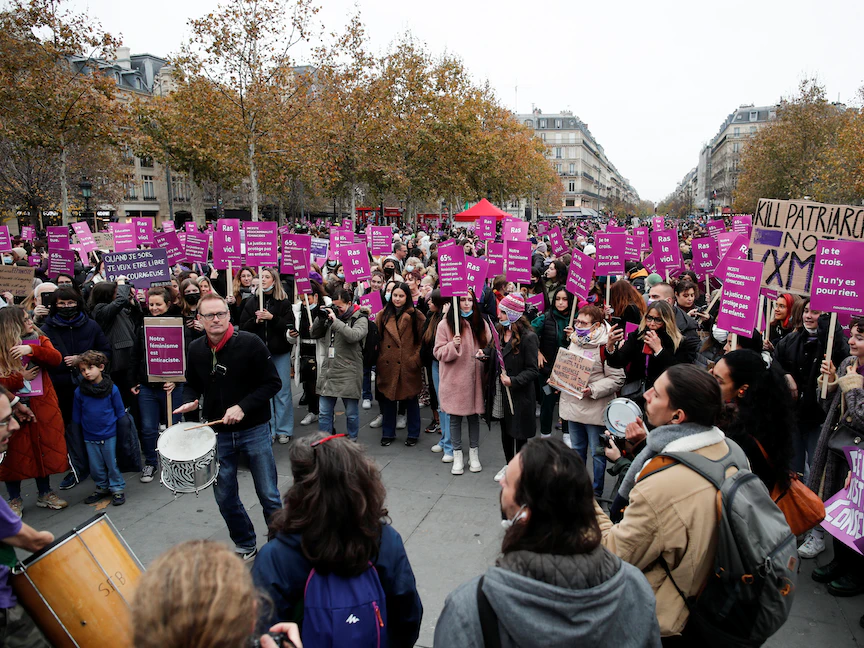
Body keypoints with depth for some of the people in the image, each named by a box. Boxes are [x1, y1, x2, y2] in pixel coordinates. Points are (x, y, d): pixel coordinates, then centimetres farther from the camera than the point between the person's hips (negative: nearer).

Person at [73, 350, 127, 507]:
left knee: (112, 463, 6)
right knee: (95, 466, 13)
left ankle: (117, 488, 20)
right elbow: (76, 416, 8)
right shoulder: (79, 391, -3)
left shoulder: (112, 389, -8)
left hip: (110, 435, -2)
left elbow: (120, 412, 0)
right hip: (89, 437, 3)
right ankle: (102, 487, 31)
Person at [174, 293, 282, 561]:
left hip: (254, 430, -4)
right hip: (218, 433, 4)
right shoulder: (195, 349, 0)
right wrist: (189, 402, -7)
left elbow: (272, 383, -12)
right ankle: (245, 546, 35)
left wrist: (243, 407, -21)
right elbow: (192, 385, 15)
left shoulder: (250, 343, -14)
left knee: (268, 495, 5)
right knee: (225, 498, 13)